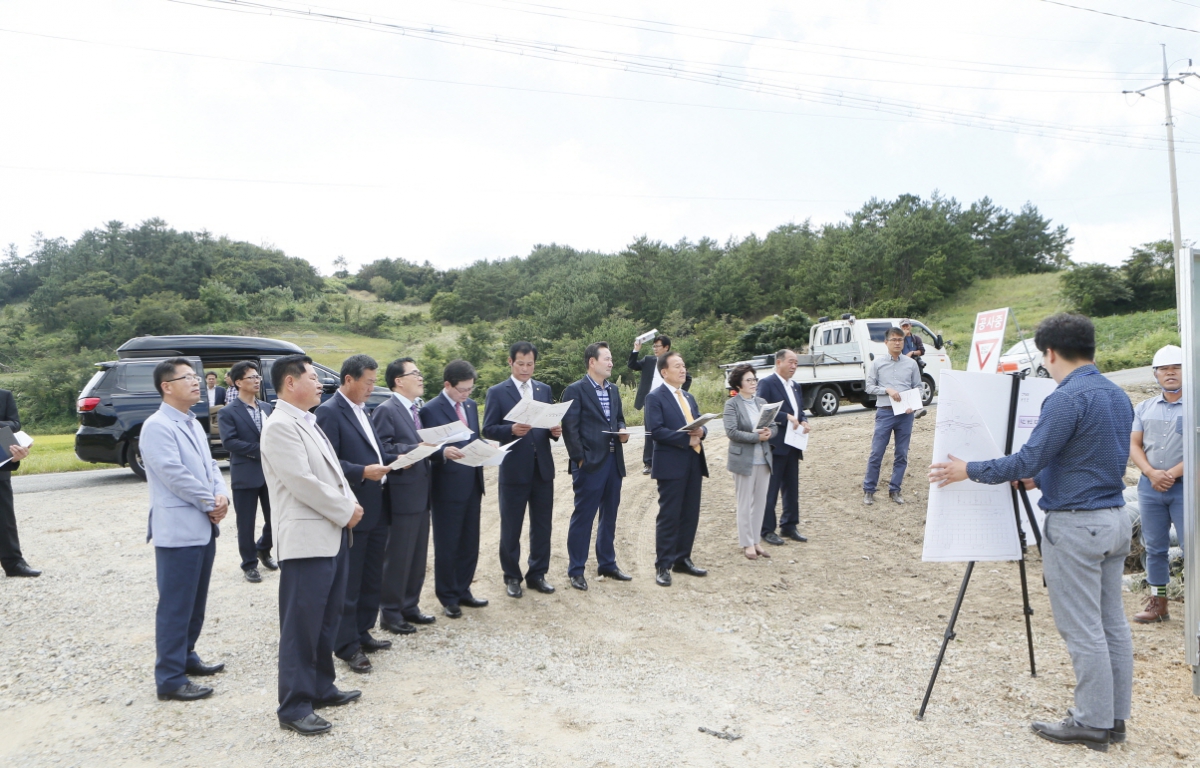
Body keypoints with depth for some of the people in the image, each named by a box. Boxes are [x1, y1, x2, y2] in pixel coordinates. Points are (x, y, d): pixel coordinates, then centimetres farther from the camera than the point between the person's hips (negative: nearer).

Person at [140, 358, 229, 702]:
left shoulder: (193, 424, 14)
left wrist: (221, 496, -5)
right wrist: (210, 504, -12)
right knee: (175, 606, -2)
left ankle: (186, 656, 32)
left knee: (196, 602, 18)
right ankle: (170, 678, 6)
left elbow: (210, 465, 13)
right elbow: (174, 474, -20)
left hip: (204, 527, 9)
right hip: (178, 529, -9)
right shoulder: (157, 426, -14)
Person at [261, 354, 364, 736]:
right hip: (307, 538, -10)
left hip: (332, 533, 10)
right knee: (301, 625, -1)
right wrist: (346, 511, -12)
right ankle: (294, 707, 8)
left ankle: (321, 688, 30)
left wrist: (350, 505, 2)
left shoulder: (308, 422, 16)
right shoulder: (280, 425, -14)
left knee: (328, 619, 17)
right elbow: (302, 482, -20)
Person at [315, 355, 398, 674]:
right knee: (349, 582, 2)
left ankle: (362, 633, 30)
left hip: (376, 509, 9)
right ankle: (347, 645, 12)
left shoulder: (361, 410, 16)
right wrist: (362, 472, -28)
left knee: (372, 579, 17)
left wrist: (395, 460, 5)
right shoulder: (330, 411, -12)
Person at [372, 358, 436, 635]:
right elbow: (381, 449, -20)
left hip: (422, 493, 8)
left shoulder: (418, 409, 14)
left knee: (418, 557, 15)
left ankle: (410, 607, 28)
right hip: (402, 495, -8)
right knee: (397, 557, 1)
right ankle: (390, 613, 14)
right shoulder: (385, 410, -11)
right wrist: (416, 448, -25)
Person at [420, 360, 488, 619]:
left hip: (472, 484, 7)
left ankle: (463, 590, 29)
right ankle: (448, 598, 19)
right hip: (447, 487, -7)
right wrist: (444, 452, -32)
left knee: (469, 543, 14)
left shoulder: (471, 405, 10)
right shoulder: (431, 410, -11)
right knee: (447, 545, 6)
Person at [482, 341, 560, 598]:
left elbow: (550, 424, 13)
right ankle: (512, 576, 22)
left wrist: (555, 430, -9)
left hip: (543, 468, 4)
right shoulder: (497, 392, -3)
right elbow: (488, 429, -6)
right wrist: (511, 430, -23)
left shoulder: (544, 390, 11)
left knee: (542, 525, 10)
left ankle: (537, 573, 25)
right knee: (511, 527, 8)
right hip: (514, 470, -4)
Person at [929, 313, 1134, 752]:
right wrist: (1042, 479, 26)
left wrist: (969, 471, -8)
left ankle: (1092, 724, 10)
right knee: (1112, 623, 14)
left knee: (1083, 629, 0)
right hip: (1115, 518, 9)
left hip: (1076, 526, -9)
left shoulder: (1067, 398, -19)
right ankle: (1114, 717, 24)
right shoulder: (1118, 396, 10)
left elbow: (1028, 460, -19)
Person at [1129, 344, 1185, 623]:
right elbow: (1134, 445, 7)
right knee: (1154, 547, 10)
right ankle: (1158, 603, 20)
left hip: (1185, 486, -4)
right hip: (1150, 486, 4)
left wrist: (1172, 474, -15)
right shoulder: (1144, 408, 11)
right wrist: (1152, 473, -9)